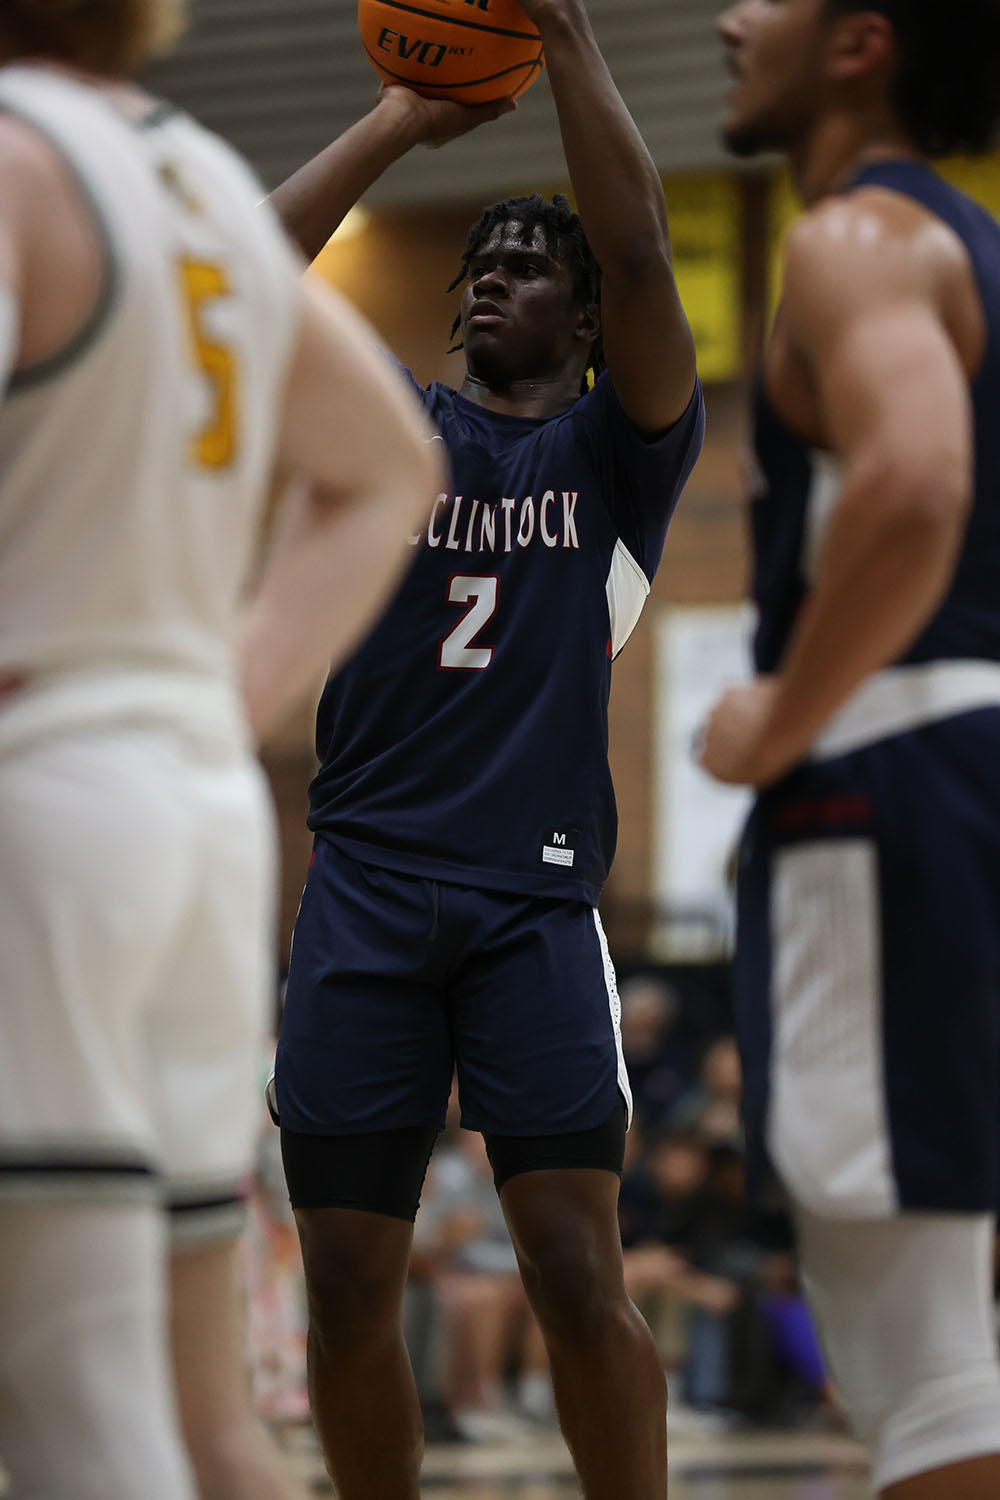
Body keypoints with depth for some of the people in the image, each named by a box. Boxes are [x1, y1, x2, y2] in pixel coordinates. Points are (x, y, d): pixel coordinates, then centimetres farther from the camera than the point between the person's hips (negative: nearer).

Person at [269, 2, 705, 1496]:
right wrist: (398, 124, 6)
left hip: (535, 895, -3)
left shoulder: (618, 447, 8)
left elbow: (638, 252, -9)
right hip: (366, 882, 3)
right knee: (347, 1286, 0)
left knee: (578, 1271, -12)